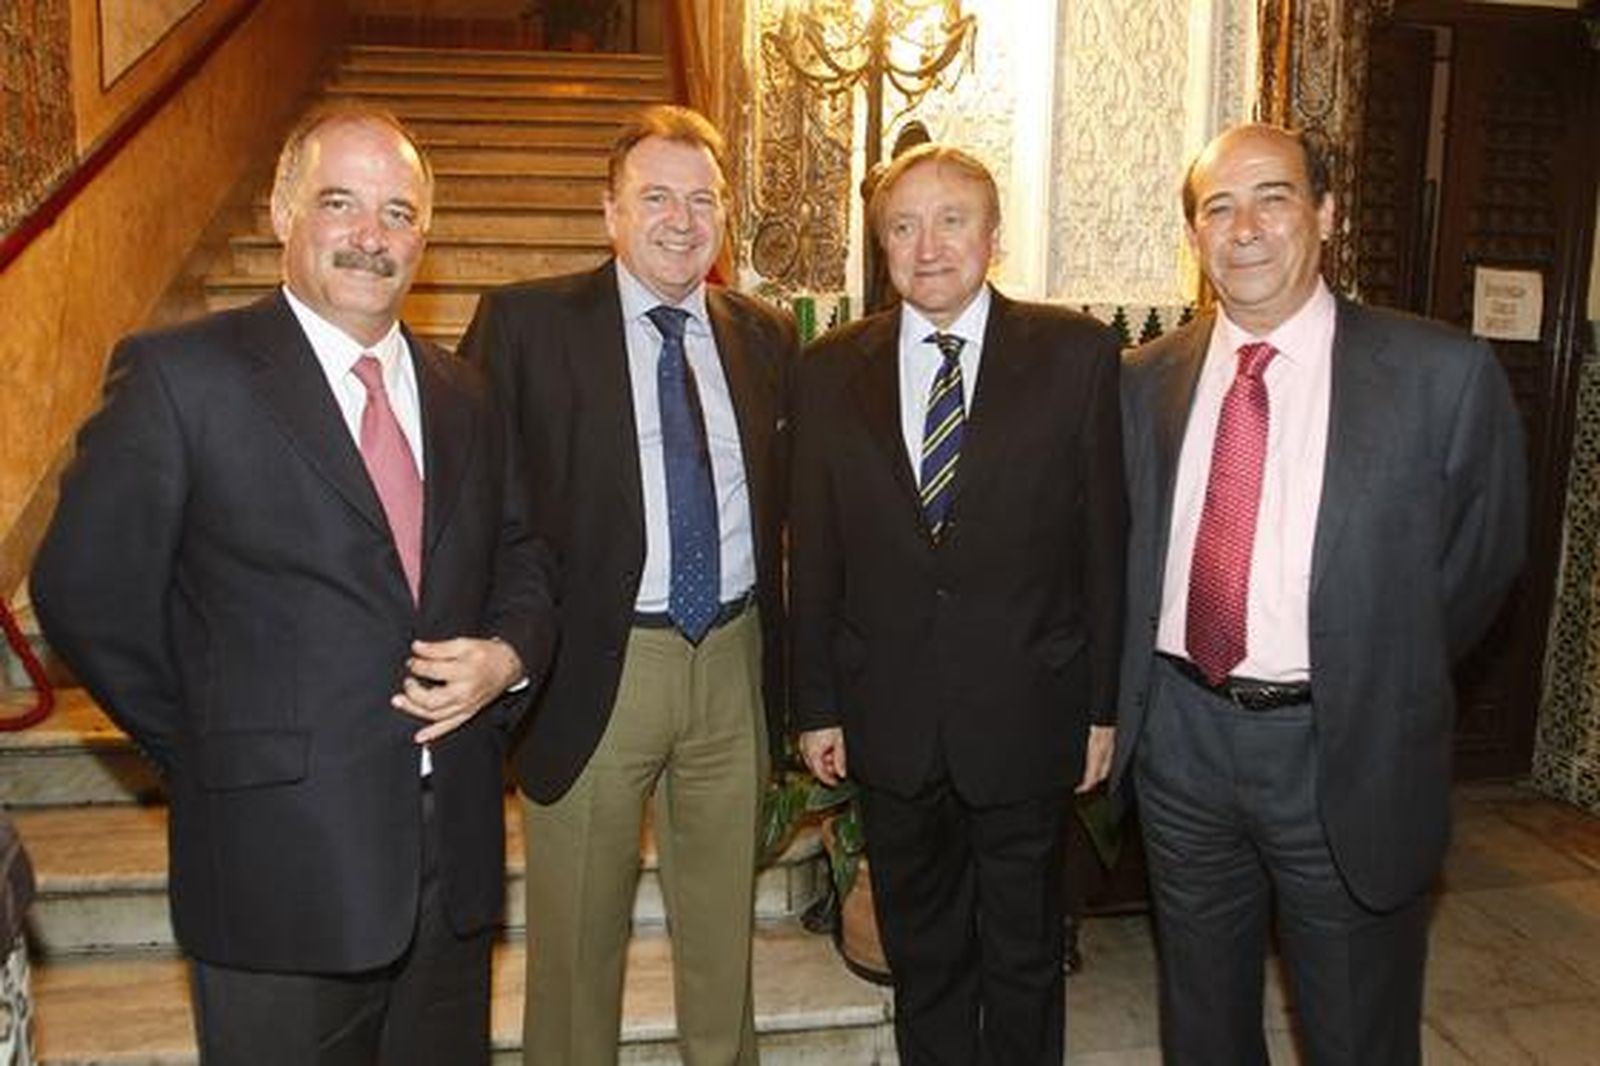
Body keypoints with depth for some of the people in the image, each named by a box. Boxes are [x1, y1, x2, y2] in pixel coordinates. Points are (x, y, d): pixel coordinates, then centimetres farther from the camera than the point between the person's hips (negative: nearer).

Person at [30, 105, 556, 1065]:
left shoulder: (462, 395, 8)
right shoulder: (180, 375, -8)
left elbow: (522, 562, 14)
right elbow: (87, 592, -7)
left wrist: (508, 655, -6)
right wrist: (216, 754, -2)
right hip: (283, 867, -5)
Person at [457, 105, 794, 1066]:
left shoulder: (767, 336, 7)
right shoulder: (527, 322, -5)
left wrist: (782, 661, 9)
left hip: (734, 665, 4)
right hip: (595, 670, -3)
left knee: (725, 929, 19)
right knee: (578, 936, 12)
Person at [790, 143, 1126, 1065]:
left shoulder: (1076, 353, -5)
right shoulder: (831, 370, 1)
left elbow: (1106, 538, -4)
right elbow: (814, 553, 2)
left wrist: (1102, 705, -3)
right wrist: (818, 706, 3)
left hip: (1025, 718, -1)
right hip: (889, 725, 2)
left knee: (1025, 960, 18)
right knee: (922, 955, 19)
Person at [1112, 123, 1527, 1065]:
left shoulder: (1444, 374, -10)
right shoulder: (1149, 379, 1)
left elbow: (1482, 561, 1)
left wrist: (1376, 687, 4)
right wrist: (1135, 696, 3)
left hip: (1347, 754, -2)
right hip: (1181, 734, 3)